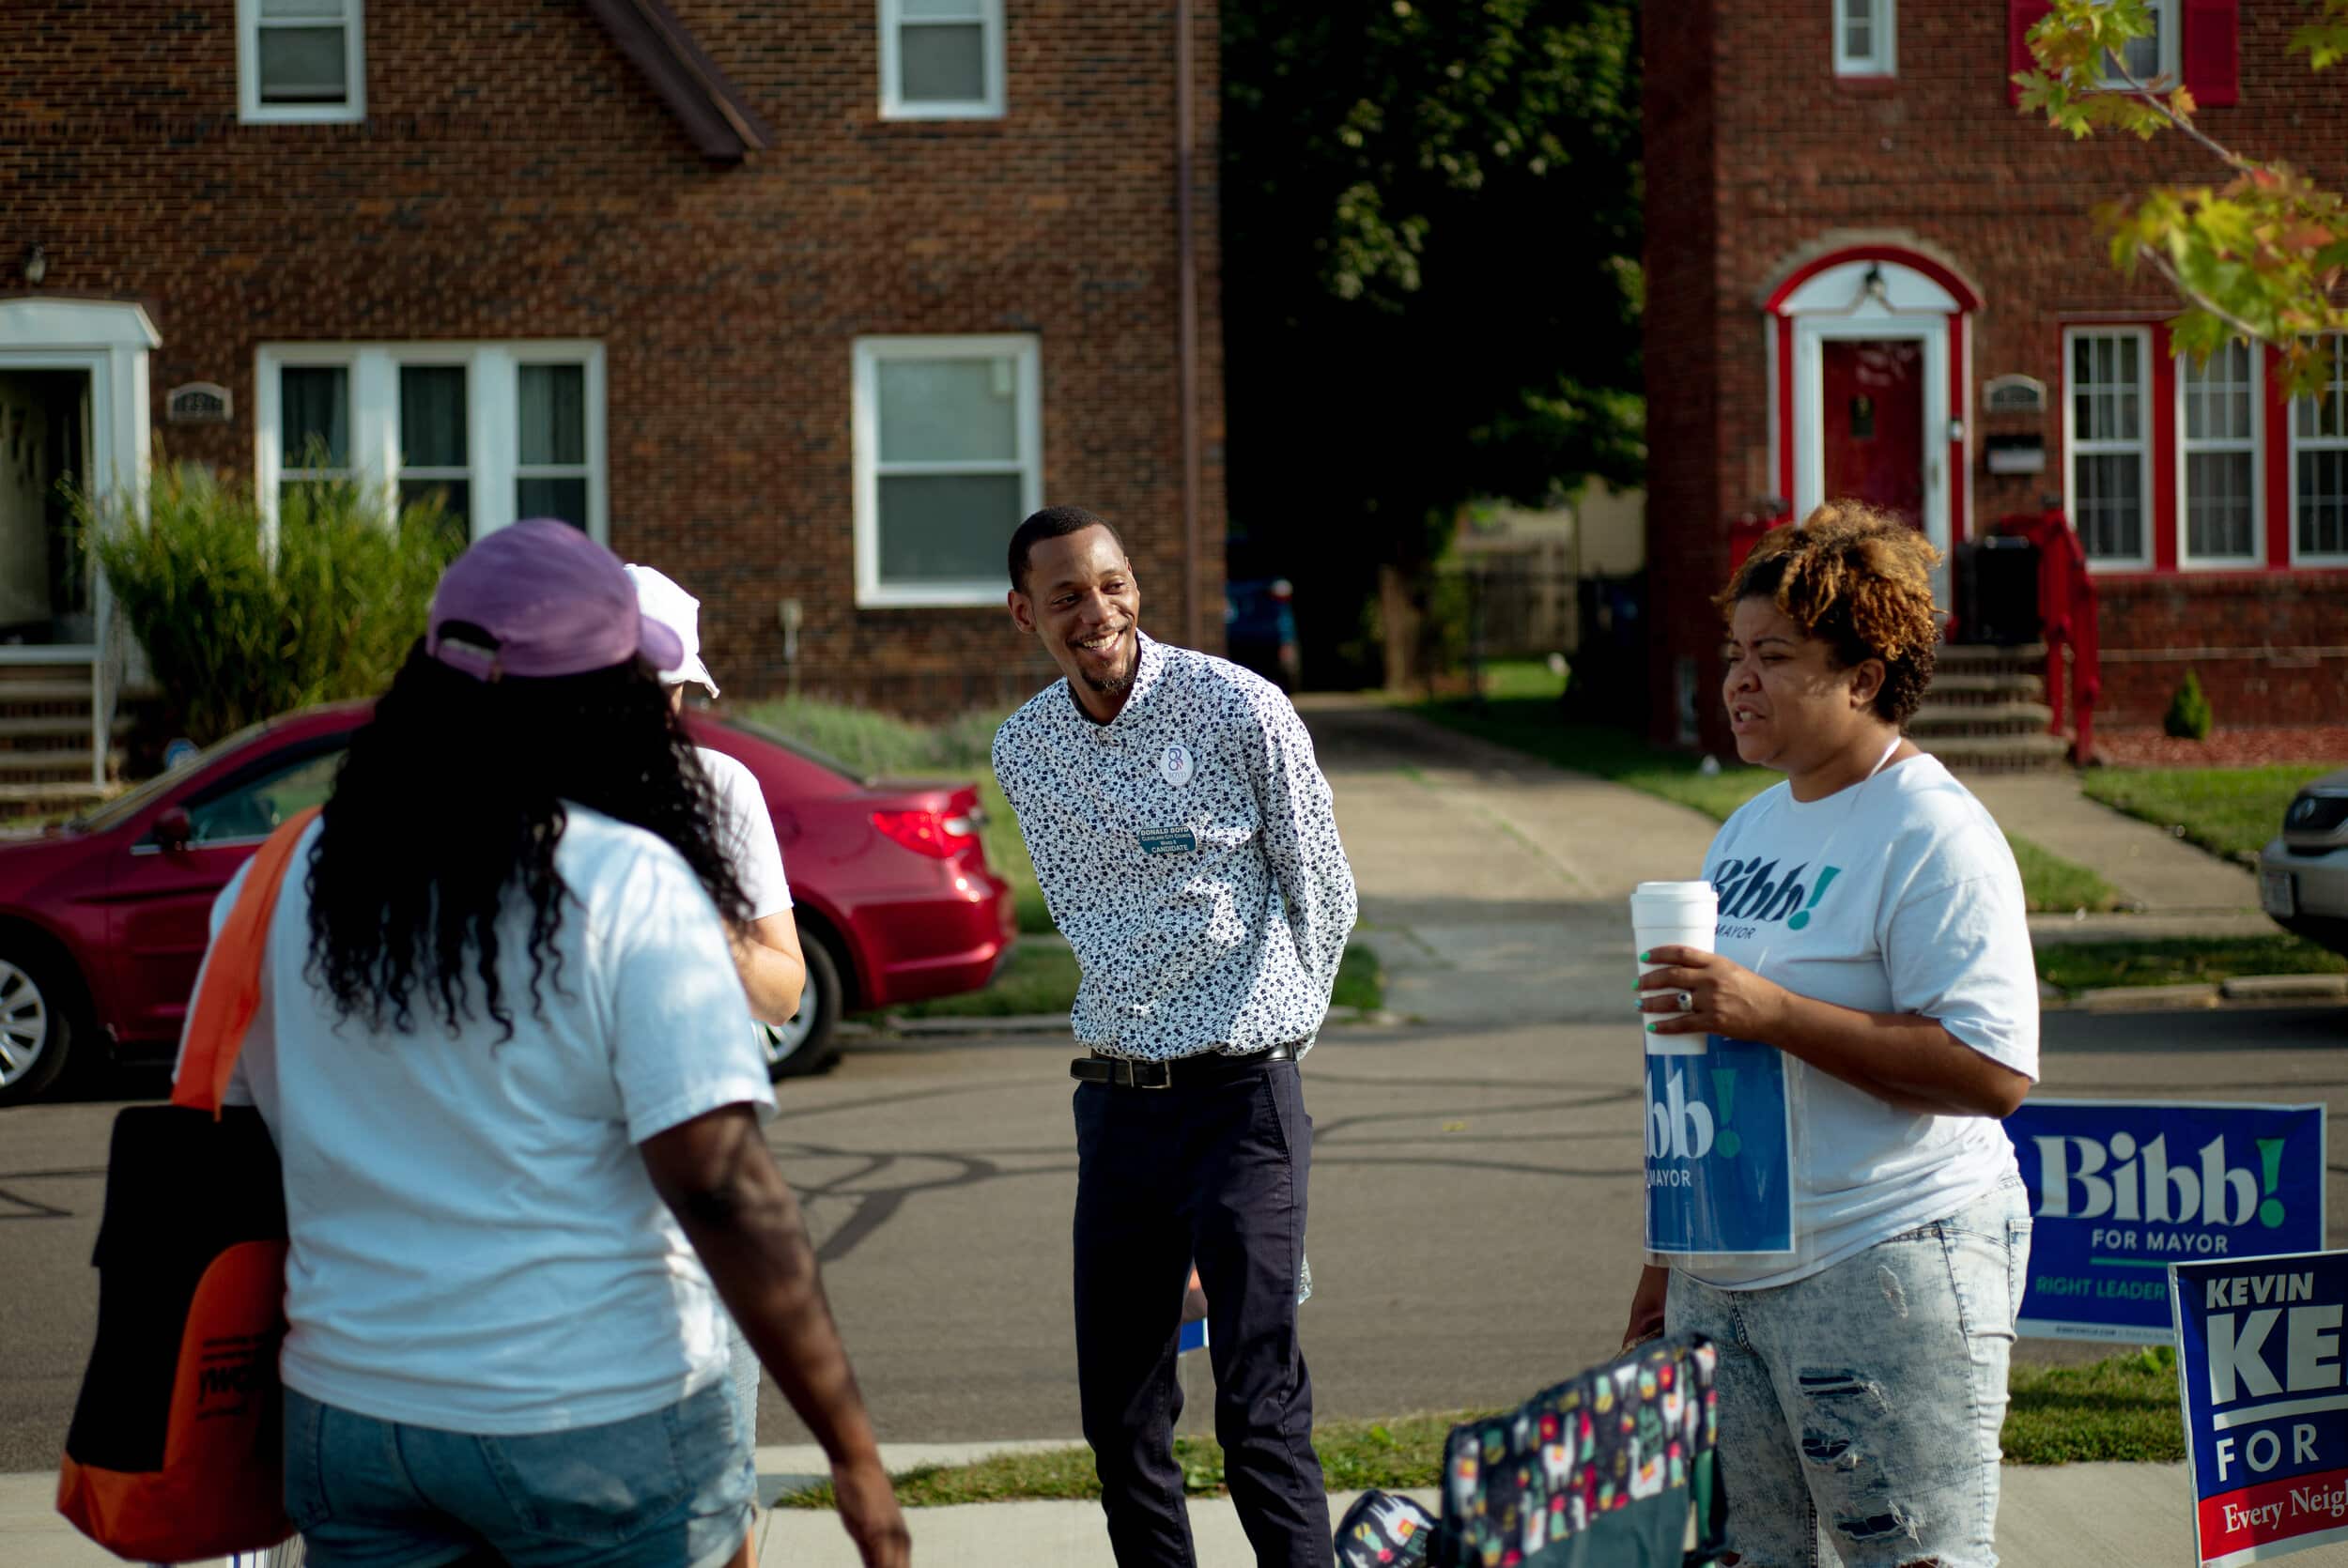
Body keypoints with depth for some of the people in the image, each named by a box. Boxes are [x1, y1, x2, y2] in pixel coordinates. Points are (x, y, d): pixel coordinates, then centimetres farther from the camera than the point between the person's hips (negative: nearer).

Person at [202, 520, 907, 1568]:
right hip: (603, 1422, -4)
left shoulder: (282, 886, 3)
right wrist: (853, 1451, -13)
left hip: (346, 1408, 5)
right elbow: (721, 1188, -18)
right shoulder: (630, 890, -13)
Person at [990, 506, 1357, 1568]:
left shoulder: (1239, 708, -8)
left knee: (1259, 1411, -11)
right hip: (1116, 1104, 5)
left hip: (1240, 1095, -5)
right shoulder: (1022, 750, 6)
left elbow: (1324, 896, 3)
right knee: (1119, 1413, 8)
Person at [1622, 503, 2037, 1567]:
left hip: (1888, 1270, -8)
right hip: (1730, 1272, 8)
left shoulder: (1933, 834, -12)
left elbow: (1993, 1071, -22)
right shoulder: (1753, 829, 15)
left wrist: (1773, 1012, -25)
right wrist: (1672, 1260, 21)